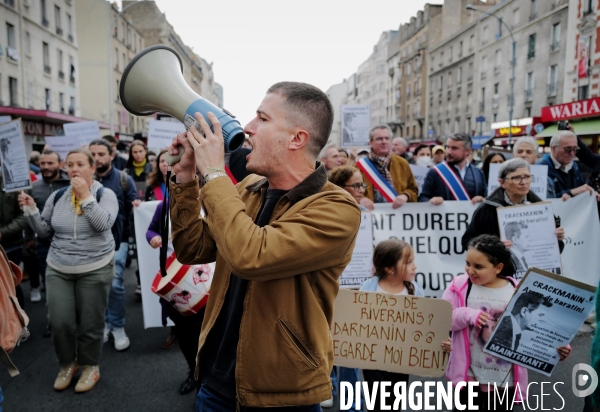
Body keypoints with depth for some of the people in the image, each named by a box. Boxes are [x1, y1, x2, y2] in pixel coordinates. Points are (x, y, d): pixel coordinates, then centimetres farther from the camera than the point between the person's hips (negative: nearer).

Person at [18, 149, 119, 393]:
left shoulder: (105, 194, -6)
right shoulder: (57, 197, 5)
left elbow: (103, 224, -23)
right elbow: (44, 231, 9)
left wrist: (85, 195, -24)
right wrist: (31, 210, -5)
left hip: (95, 270, -3)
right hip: (58, 269, 3)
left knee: (90, 323, 6)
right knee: (59, 321, 2)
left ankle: (90, 366, 28)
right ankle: (67, 364, 28)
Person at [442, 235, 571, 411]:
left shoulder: (517, 291, -5)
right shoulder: (460, 285, -6)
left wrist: (554, 346, -16)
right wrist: (467, 314, -24)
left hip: (505, 378, 1)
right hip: (469, 374, 0)